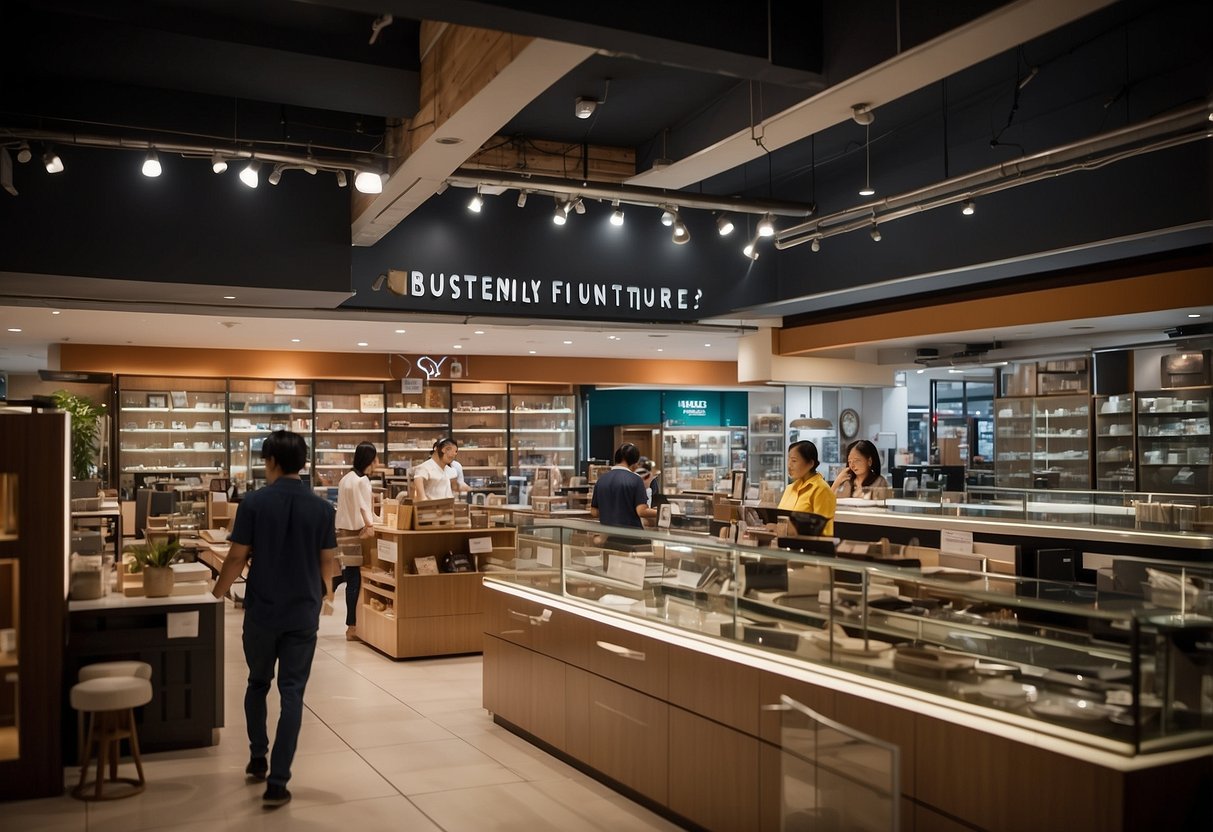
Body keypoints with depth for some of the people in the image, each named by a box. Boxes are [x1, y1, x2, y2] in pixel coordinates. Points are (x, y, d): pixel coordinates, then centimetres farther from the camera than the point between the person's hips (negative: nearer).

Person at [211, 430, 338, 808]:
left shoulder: (254, 502, -9)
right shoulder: (322, 508, -2)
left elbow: (237, 558, -6)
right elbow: (326, 563, 6)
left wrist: (216, 594, 11)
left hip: (262, 610, 0)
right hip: (303, 613, 1)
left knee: (258, 683, 21)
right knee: (292, 693, 3)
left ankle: (257, 758, 32)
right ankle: (277, 782, 1)